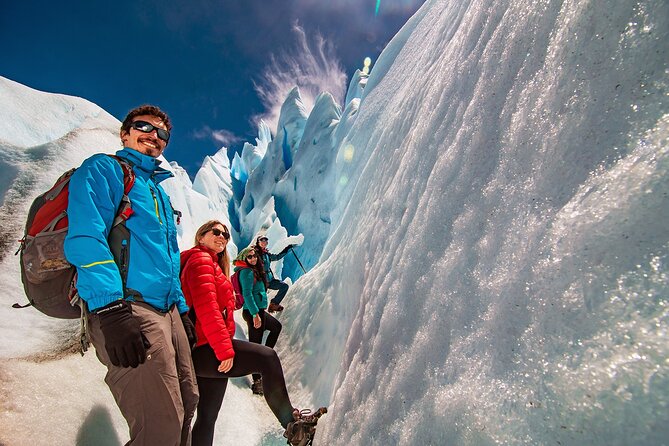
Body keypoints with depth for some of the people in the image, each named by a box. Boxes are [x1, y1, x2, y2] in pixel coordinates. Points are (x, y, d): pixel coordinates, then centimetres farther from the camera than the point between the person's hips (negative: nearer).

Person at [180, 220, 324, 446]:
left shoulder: (211, 263, 27)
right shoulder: (201, 260, -6)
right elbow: (206, 308, -19)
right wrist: (224, 349, -22)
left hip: (200, 353, 11)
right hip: (204, 349, -11)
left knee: (207, 417, 12)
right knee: (267, 357, -18)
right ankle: (291, 423, -15)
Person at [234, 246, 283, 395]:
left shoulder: (255, 270, 16)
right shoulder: (247, 272, -14)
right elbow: (247, 294, -21)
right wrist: (255, 314, -24)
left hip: (258, 310, 10)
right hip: (253, 312, -10)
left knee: (277, 326, 27)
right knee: (255, 344, -6)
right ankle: (257, 381, -1)